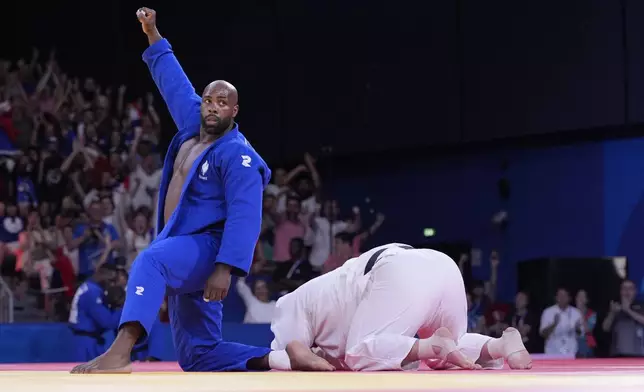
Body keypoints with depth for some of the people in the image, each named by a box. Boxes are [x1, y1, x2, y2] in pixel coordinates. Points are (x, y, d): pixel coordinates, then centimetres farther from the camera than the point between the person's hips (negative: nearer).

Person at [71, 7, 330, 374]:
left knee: (150, 262, -40)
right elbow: (174, 81, 27)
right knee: (199, 355, 4)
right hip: (184, 252, 9)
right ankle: (282, 359, 2)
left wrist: (225, 269, -30)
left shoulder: (237, 155, -10)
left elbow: (245, 217, -20)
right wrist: (153, 34, 31)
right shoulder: (192, 125, 13)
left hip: (207, 249, -9)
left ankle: (119, 353, -56)